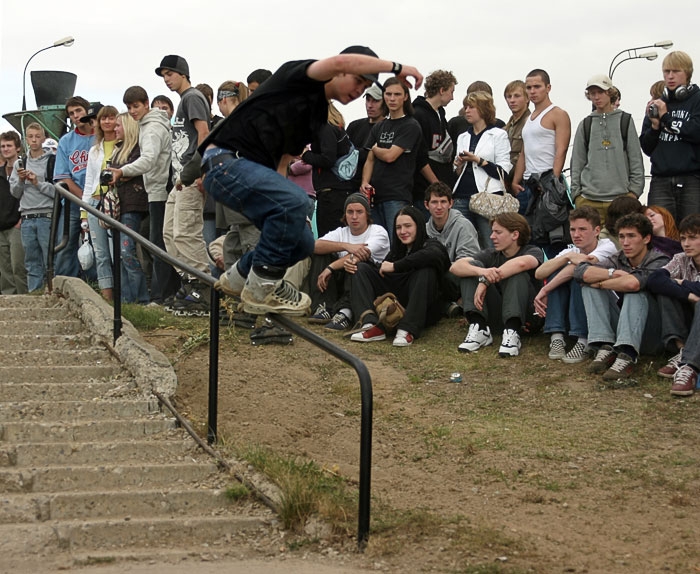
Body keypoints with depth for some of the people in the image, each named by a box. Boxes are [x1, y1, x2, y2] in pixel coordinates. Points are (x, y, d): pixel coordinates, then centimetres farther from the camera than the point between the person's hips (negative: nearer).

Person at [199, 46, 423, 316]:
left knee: (302, 242, 7)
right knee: (294, 200, -30)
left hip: (255, 171, 10)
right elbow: (340, 62, -28)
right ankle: (261, 290, -16)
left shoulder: (319, 114, 19)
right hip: (226, 161, -10)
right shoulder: (299, 76, -7)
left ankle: (239, 278, 28)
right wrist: (397, 67, -23)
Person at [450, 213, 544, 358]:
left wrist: (486, 281, -30)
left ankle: (512, 333, -36)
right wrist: (481, 271, -31)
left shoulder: (533, 252, -2)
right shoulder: (491, 254, 8)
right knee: (472, 267, -10)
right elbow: (455, 267, -11)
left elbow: (521, 263, -30)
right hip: (494, 315, 4)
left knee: (518, 273, -26)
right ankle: (479, 329, -24)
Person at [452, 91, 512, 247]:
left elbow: (503, 172, -5)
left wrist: (478, 160, -10)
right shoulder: (463, 137, 20)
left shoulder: (498, 135, 3)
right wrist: (459, 165, 2)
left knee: (490, 248, -10)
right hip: (462, 198, 5)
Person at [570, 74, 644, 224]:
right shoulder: (585, 124, 13)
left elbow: (636, 158, 7)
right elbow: (577, 162, 13)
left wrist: (634, 190, -1)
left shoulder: (625, 120, 9)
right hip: (588, 199, 1)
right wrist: (576, 192, 5)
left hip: (620, 196, -1)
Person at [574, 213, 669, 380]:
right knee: (589, 286, -6)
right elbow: (580, 272, -7)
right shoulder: (619, 260, 5)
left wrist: (600, 283, -15)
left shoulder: (659, 262, -12)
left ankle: (627, 356, -42)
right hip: (622, 328, 6)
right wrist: (613, 273, -18)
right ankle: (605, 348, -21)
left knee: (636, 291, -29)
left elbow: (633, 283, -32)